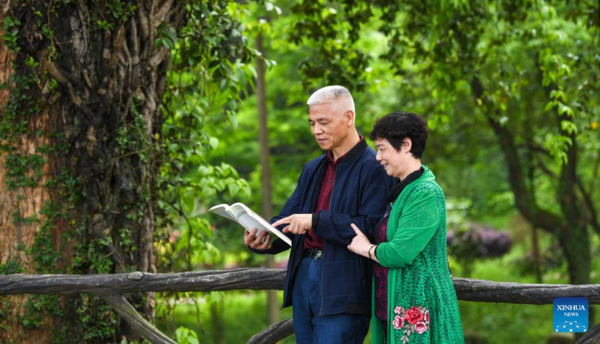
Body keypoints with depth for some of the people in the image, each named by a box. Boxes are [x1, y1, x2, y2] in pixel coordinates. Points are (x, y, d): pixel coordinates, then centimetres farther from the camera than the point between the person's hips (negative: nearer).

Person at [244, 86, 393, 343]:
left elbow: (371, 229, -17)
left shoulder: (373, 168, -6)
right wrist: (261, 240, -7)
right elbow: (287, 220, 15)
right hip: (303, 277, 8)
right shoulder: (313, 169, 20)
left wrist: (316, 220, -21)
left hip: (343, 289, -8)